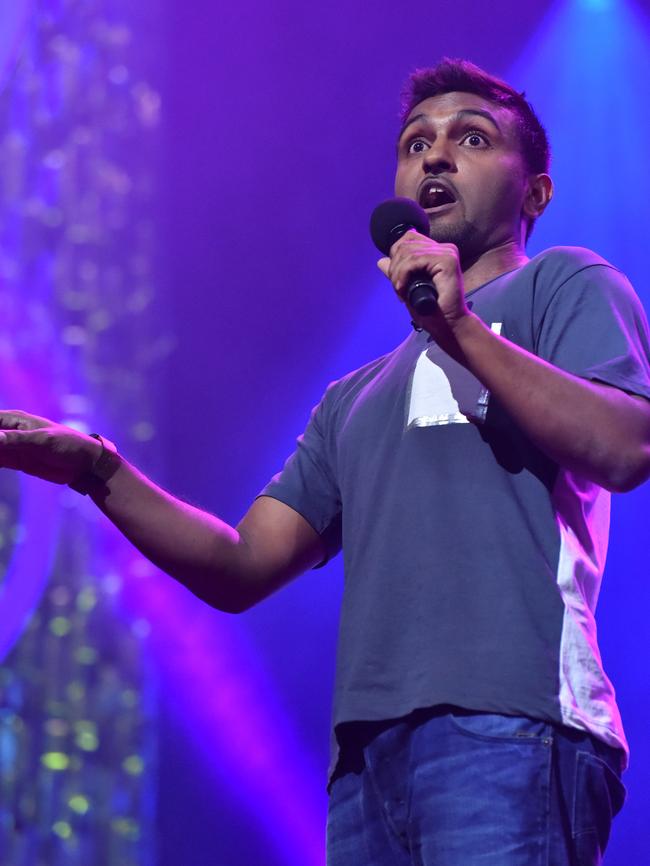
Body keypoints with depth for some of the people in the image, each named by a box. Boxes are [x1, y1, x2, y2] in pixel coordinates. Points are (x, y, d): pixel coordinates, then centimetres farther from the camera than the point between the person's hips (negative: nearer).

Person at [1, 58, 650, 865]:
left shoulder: (564, 286, 11)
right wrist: (103, 474, 6)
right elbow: (241, 567, 19)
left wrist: (464, 329, -14)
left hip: (503, 731, -6)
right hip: (367, 754, 6)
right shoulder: (356, 399, 29)